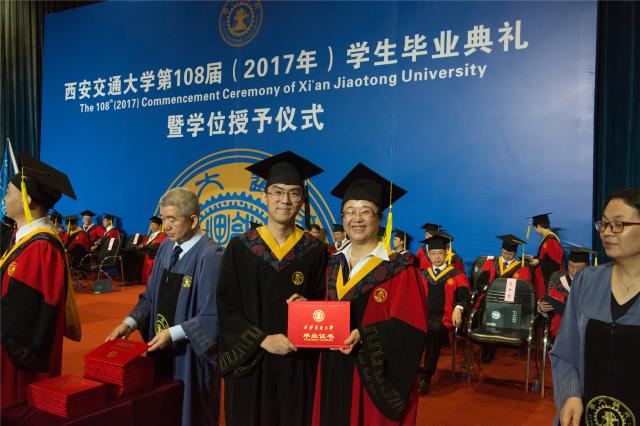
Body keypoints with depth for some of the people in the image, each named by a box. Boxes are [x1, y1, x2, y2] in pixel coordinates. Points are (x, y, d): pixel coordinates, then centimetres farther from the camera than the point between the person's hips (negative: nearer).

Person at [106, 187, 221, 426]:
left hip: (190, 355, -6)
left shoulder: (210, 256, -20)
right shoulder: (166, 248, 2)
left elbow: (212, 317, -19)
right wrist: (130, 323, -7)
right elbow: (151, 296, 8)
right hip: (161, 350, 6)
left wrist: (173, 333, -24)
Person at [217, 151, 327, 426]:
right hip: (250, 361, 0)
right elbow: (226, 307, -5)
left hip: (297, 363, 1)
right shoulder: (240, 248, -3)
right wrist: (262, 340, -16)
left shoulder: (315, 251, -1)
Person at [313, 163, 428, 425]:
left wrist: (363, 335, -27)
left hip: (376, 378, -5)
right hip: (335, 373, 5)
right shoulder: (333, 265, 8)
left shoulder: (399, 269, -10)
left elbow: (408, 327, -16)